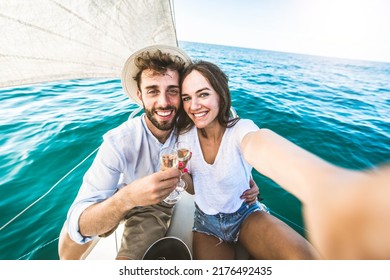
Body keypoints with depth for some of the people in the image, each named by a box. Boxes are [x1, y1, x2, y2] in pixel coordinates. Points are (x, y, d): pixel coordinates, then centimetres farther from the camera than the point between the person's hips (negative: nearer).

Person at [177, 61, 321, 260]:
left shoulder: (240, 128, -22)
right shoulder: (185, 134, -12)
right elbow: (191, 188, -2)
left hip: (246, 214, -2)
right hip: (206, 223, 3)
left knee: (304, 256, -26)